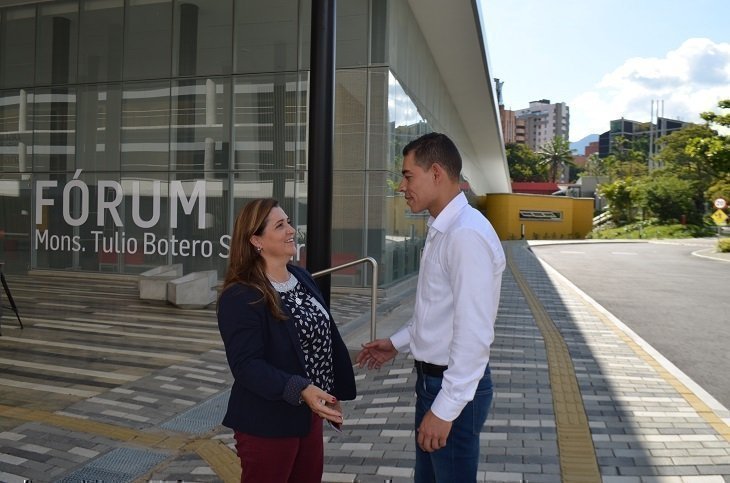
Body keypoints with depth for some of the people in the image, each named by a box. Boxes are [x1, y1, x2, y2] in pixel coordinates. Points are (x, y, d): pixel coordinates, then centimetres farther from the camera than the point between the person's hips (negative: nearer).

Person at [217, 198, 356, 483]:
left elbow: (328, 337, 11)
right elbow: (246, 365, -25)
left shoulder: (302, 278, 5)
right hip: (267, 424, -7)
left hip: (309, 416, 8)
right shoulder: (240, 296, -19)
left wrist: (332, 395, 14)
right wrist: (300, 390, -35)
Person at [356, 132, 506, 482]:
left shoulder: (467, 234, -24)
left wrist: (445, 409, -23)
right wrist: (398, 343, 18)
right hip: (432, 379, 9)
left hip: (455, 387, -9)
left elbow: (474, 334, -27)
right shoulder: (440, 230, 6)